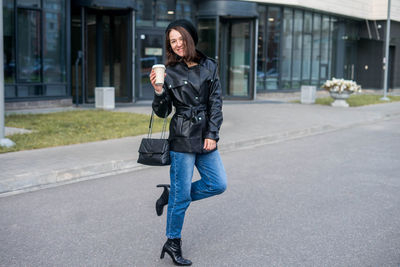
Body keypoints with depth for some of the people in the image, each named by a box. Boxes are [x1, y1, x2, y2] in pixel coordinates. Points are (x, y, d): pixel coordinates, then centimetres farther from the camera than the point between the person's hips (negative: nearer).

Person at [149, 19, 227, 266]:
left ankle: (171, 194, 23)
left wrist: (212, 135, -4)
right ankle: (173, 243, 16)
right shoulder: (170, 71, -3)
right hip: (182, 137, -4)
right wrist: (158, 91, -21)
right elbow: (162, 112, -3)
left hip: (206, 136, 4)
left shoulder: (209, 66, 4)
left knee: (218, 184, 6)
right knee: (182, 194, 0)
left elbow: (216, 103, 4)